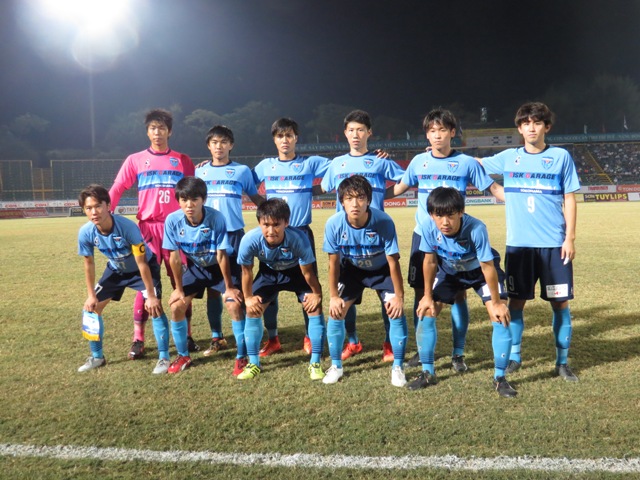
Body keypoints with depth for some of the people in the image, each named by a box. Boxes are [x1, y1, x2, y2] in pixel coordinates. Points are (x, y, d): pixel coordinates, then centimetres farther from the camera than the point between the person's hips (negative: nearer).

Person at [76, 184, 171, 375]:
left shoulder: (128, 227, -37)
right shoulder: (85, 232, -24)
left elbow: (141, 263, -29)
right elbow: (89, 263, -5)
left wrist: (150, 295, -25)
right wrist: (91, 295, 0)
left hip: (143, 268, -5)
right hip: (116, 270, 5)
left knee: (154, 306, -22)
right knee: (91, 307, 2)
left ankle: (164, 357, -7)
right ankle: (97, 357, 20)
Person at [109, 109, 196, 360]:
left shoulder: (182, 161, 8)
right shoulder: (135, 160, 6)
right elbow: (116, 190, 2)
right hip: (147, 229, 0)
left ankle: (186, 335, 16)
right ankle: (138, 339, 8)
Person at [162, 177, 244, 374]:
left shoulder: (216, 218, -31)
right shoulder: (173, 220, -23)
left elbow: (221, 255, -23)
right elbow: (174, 256, -12)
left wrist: (229, 287, -16)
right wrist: (179, 288, -6)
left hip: (219, 267, -3)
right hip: (195, 268, 3)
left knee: (234, 305, -19)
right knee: (176, 306, -4)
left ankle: (241, 358, -3)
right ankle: (183, 356, 17)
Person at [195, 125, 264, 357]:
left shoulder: (242, 170, 4)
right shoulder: (200, 171, 10)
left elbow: (256, 197, 11)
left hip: (234, 235, -2)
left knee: (236, 288, -1)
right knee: (212, 289, 7)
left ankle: (241, 340, 7)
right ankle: (217, 338, 19)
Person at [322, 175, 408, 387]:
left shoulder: (383, 222, -34)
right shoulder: (334, 224, -28)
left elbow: (393, 262, -23)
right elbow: (334, 262, -14)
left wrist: (399, 296, -19)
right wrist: (334, 296, -11)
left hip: (382, 270, -2)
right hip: (352, 269, 2)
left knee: (396, 311, -14)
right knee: (335, 311, -6)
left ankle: (397, 367, 4)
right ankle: (336, 366, 13)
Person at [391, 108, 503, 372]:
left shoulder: (467, 162, -1)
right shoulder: (419, 161, 6)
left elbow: (493, 187, 2)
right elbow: (400, 187, 18)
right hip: (423, 236, 2)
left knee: (458, 294, 1)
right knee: (422, 292, 5)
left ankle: (458, 354, 14)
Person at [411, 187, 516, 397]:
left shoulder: (476, 229, -39)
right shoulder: (428, 227, -30)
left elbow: (488, 266, -28)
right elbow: (430, 262, -14)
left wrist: (496, 302, -19)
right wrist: (428, 296, -6)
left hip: (480, 271, -3)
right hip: (449, 271, 3)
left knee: (500, 316, -16)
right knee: (425, 312, -5)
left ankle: (499, 377, 1)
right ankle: (428, 373, 11)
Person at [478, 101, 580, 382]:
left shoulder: (561, 156, 2)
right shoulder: (508, 158, 6)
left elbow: (569, 199, 2)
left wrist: (570, 237, -4)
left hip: (554, 244, -1)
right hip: (518, 244, 1)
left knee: (560, 302, 3)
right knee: (516, 300, 7)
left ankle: (562, 362, 18)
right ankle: (514, 356, 22)